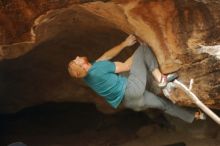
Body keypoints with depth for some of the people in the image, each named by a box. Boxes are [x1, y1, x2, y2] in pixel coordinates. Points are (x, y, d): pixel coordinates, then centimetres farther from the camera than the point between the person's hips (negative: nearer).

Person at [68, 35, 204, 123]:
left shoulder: (87, 76, 5)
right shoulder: (98, 67, -21)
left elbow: (107, 56, 10)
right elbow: (125, 66, -8)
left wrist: (124, 43, 11)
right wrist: (137, 56, 9)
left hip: (130, 101, 9)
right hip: (133, 90, -9)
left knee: (163, 103, 28)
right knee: (143, 48, -6)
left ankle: (192, 117, 44)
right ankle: (160, 78, -10)